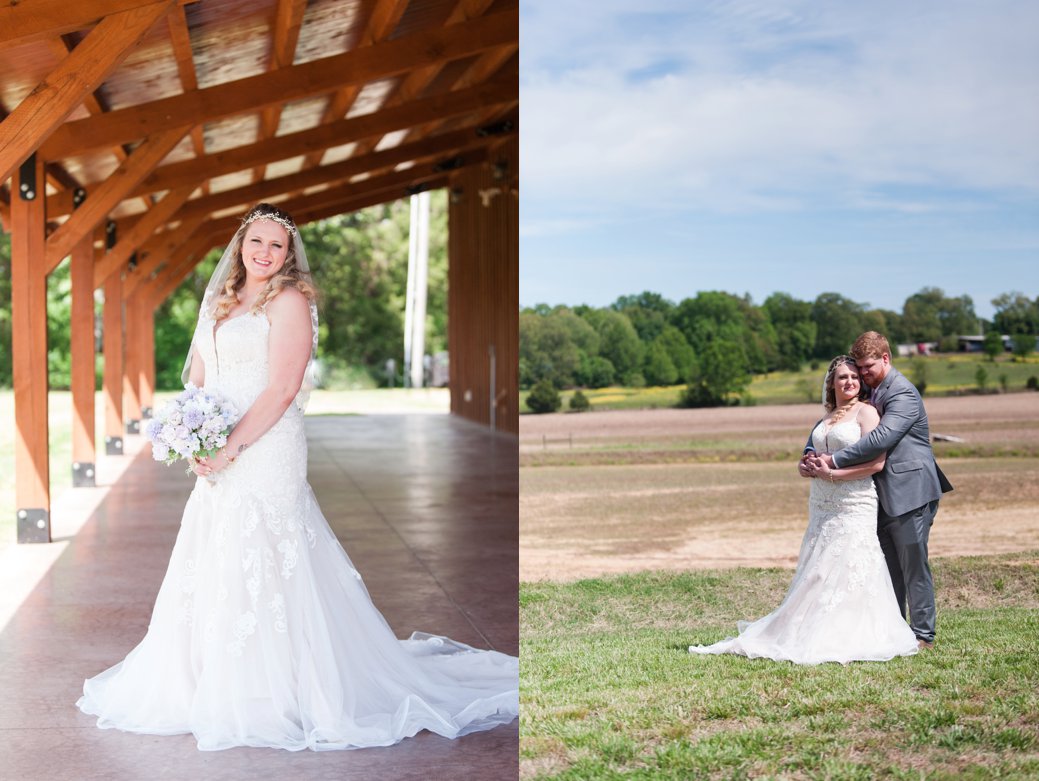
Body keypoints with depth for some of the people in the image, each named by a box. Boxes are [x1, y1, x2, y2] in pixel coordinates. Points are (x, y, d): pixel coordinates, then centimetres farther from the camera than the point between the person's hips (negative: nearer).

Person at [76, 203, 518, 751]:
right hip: (220, 457, 8)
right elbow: (198, 377, 16)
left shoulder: (289, 302, -7)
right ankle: (211, 681, 26)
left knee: (261, 570, -6)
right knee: (211, 571, 12)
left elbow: (281, 389, -15)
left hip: (266, 453, -8)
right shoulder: (220, 303, 17)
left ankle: (271, 695, 4)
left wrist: (230, 448, -19)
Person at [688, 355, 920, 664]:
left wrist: (831, 473, -15)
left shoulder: (866, 412, -4)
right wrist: (806, 467, 2)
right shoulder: (825, 420, 18)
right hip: (821, 509, 7)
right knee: (818, 576, 8)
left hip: (853, 508, -7)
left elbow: (877, 462, -14)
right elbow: (809, 460, 26)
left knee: (846, 575, -6)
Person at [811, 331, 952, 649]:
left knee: (913, 566, -2)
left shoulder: (903, 393, -15)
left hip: (908, 493, -9)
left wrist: (835, 460, -25)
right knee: (888, 568, 13)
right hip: (884, 495, 9)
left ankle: (924, 636, 7)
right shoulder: (871, 392, 14)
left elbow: (881, 438, -27)